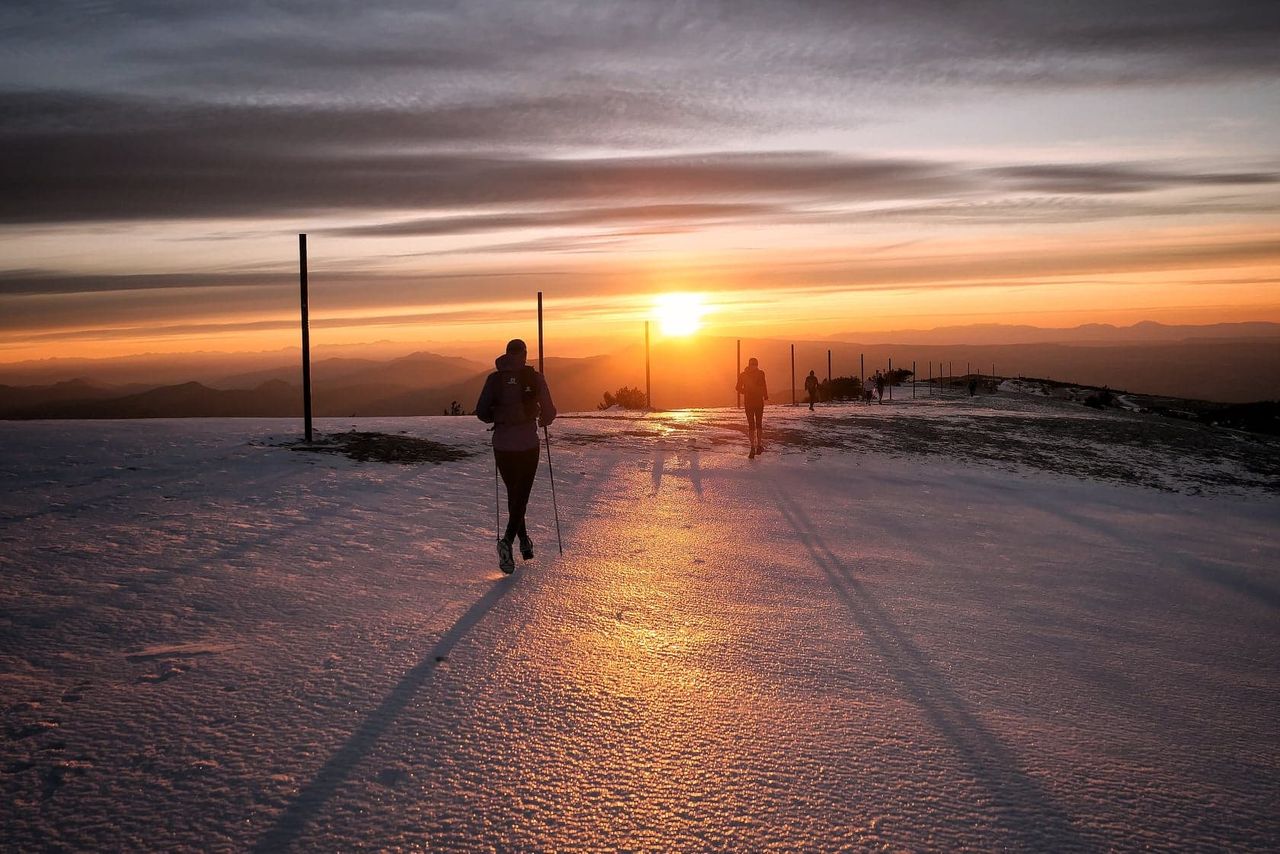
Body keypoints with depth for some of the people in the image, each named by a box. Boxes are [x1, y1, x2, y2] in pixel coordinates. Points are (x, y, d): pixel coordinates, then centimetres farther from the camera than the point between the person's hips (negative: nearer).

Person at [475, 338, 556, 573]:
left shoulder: (495, 378, 0)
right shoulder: (534, 378, -5)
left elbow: (481, 412, -3)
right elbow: (549, 412, -6)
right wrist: (542, 421, 17)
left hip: (502, 444, 2)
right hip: (528, 444, -2)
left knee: (513, 493, 19)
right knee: (521, 495, 2)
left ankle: (524, 541, 29)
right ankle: (508, 540, -19)